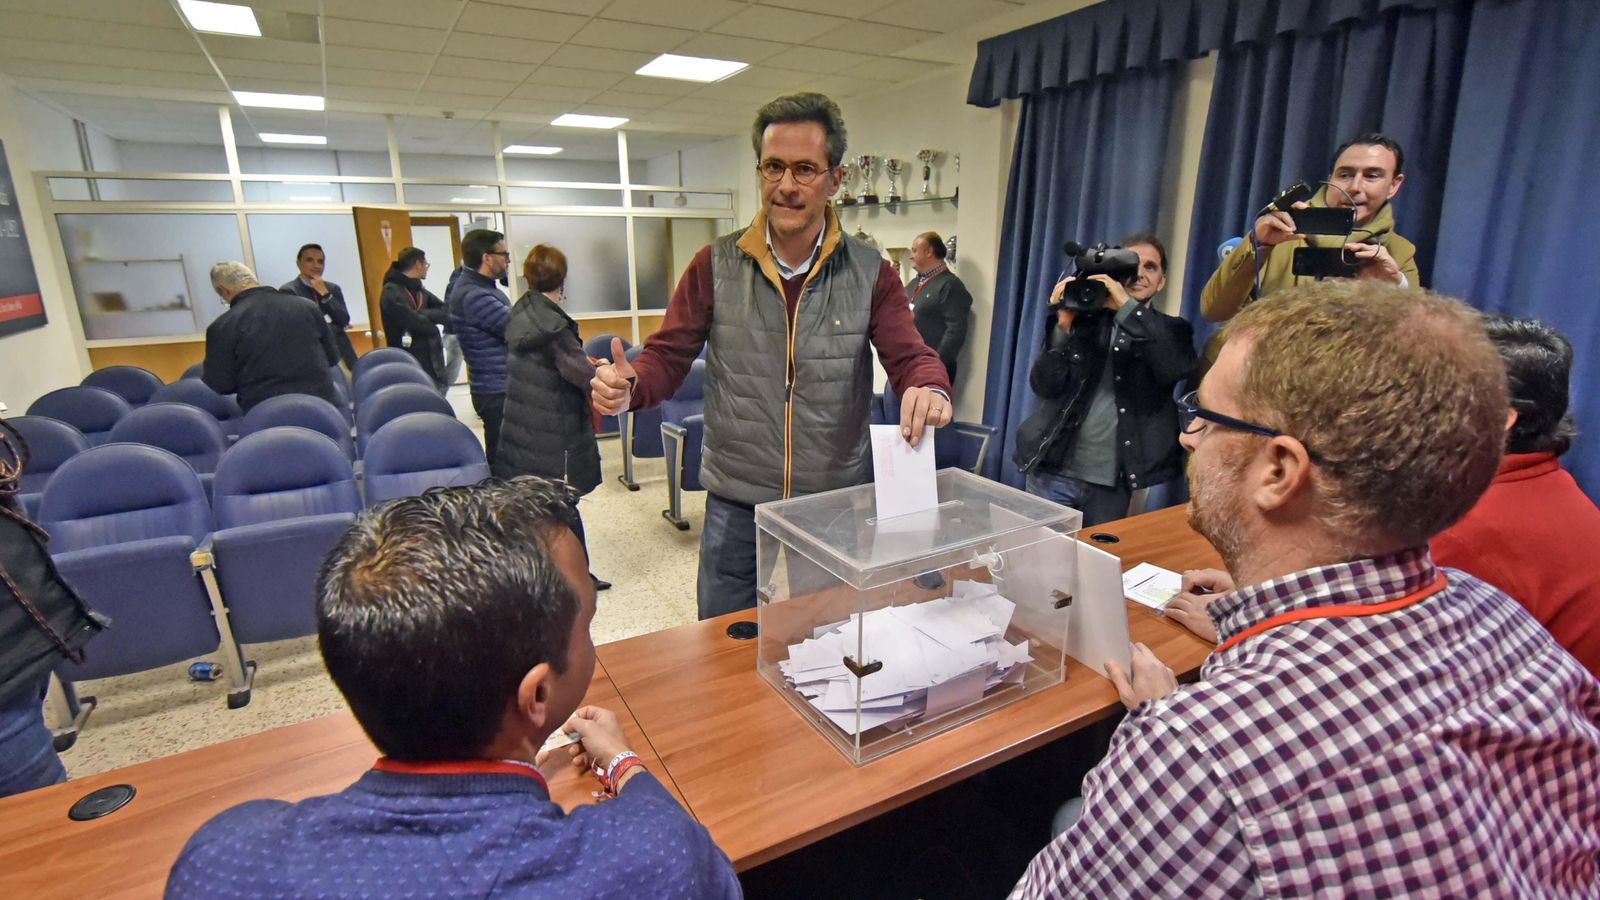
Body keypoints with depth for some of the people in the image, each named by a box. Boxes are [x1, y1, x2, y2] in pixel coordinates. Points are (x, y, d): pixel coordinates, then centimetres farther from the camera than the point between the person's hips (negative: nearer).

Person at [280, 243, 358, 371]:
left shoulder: (333, 288, 17)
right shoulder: (288, 291, 1)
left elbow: (344, 321, 5)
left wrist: (325, 294, -3)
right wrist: (336, 327, 2)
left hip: (342, 353, 5)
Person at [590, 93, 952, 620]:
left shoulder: (871, 274, -1)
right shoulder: (715, 266, -1)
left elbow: (911, 357, -6)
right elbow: (668, 357, 0)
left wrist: (929, 389, -30)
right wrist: (627, 386, -23)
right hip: (735, 510, 0)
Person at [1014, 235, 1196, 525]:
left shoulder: (1169, 330, 7)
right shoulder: (1084, 319, 4)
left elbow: (1176, 369, -18)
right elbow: (1044, 386, -4)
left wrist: (1128, 307, -21)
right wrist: (1063, 325, -15)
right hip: (1053, 471, 0)